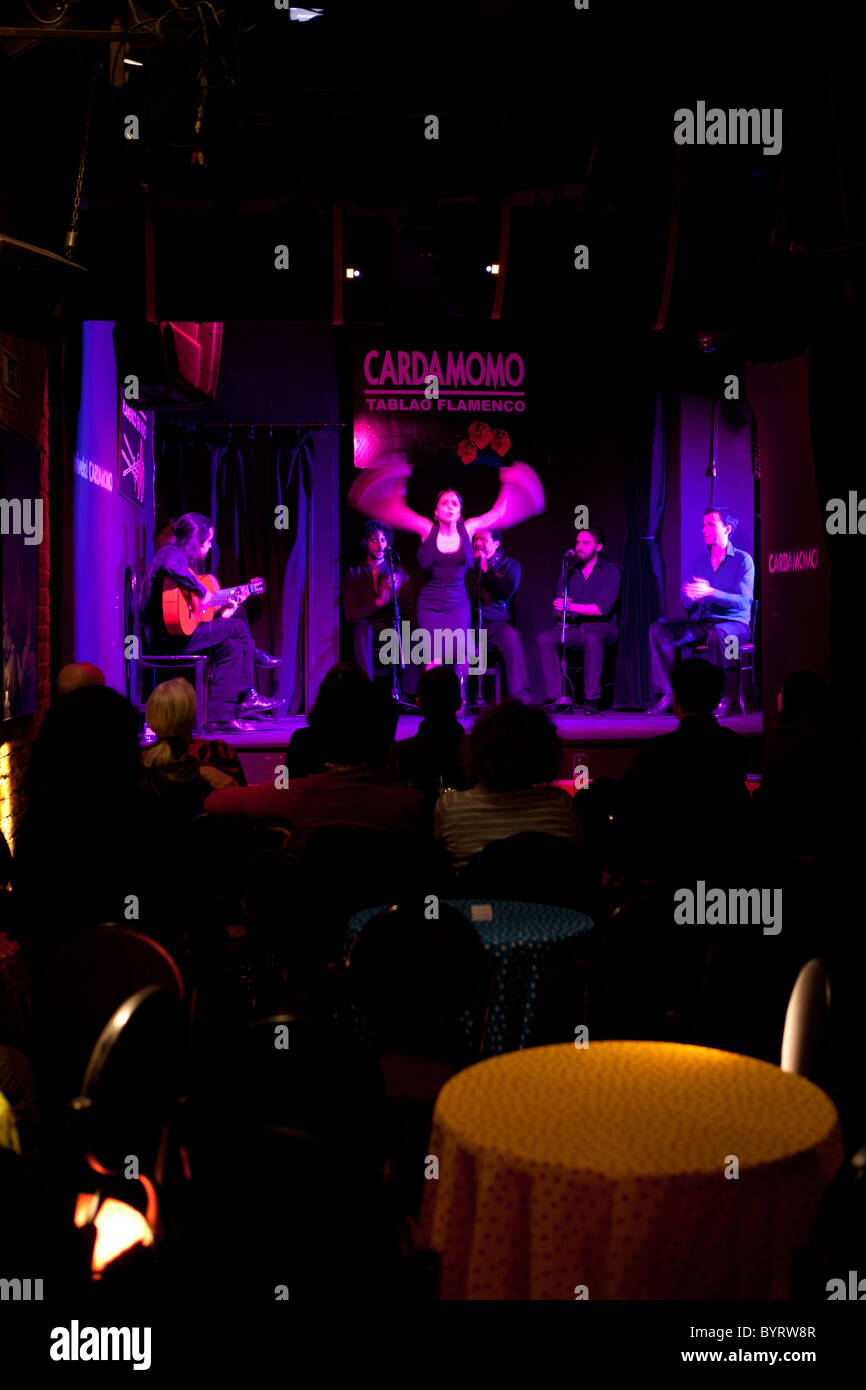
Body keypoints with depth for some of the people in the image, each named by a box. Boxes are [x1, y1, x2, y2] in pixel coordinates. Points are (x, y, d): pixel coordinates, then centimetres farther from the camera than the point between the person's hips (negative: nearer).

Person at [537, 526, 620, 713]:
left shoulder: (610, 571, 1)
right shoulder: (570, 573, 16)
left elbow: (603, 608, -13)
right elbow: (557, 611, 12)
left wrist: (571, 607, -20)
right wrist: (562, 611, -14)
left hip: (601, 627, -4)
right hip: (573, 627, 5)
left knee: (592, 638, -39)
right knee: (545, 638, -23)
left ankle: (592, 698, -36)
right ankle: (554, 696, -25)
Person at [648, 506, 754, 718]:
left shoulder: (743, 560, -1)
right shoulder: (700, 562, 17)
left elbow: (743, 601, -12)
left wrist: (710, 593, -25)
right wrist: (686, 611, -6)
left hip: (734, 623, -6)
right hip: (702, 623, 6)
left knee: (716, 633, -42)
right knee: (658, 628, -18)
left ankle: (718, 698, -29)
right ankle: (666, 694, -23)